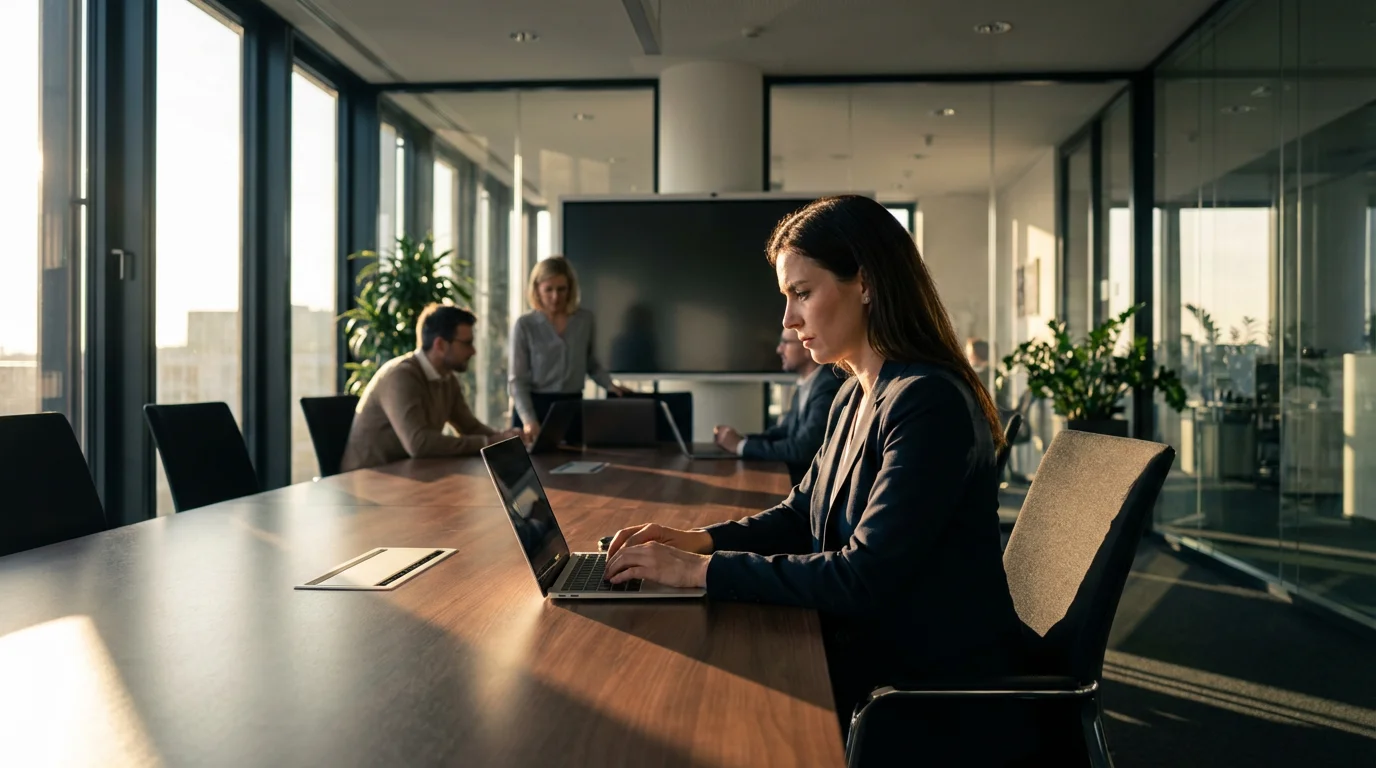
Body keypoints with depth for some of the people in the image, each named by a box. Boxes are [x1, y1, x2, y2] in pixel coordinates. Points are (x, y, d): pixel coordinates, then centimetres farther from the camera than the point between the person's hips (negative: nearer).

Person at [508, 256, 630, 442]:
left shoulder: (585, 319, 2)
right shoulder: (524, 325, -6)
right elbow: (517, 380, -8)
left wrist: (610, 385, 2)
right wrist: (529, 420, -21)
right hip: (535, 406, -2)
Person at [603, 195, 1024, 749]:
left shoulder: (930, 403, -23)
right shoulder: (853, 398, 6)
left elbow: (865, 576, -27)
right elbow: (800, 515, 13)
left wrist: (703, 570, -24)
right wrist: (699, 540, -4)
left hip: (933, 694, -7)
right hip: (866, 652, 7)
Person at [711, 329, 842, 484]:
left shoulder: (828, 387, -21)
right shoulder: (804, 386, 9)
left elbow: (801, 450, -25)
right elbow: (784, 432, 15)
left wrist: (741, 445, -16)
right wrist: (741, 438, -3)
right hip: (799, 477, 8)